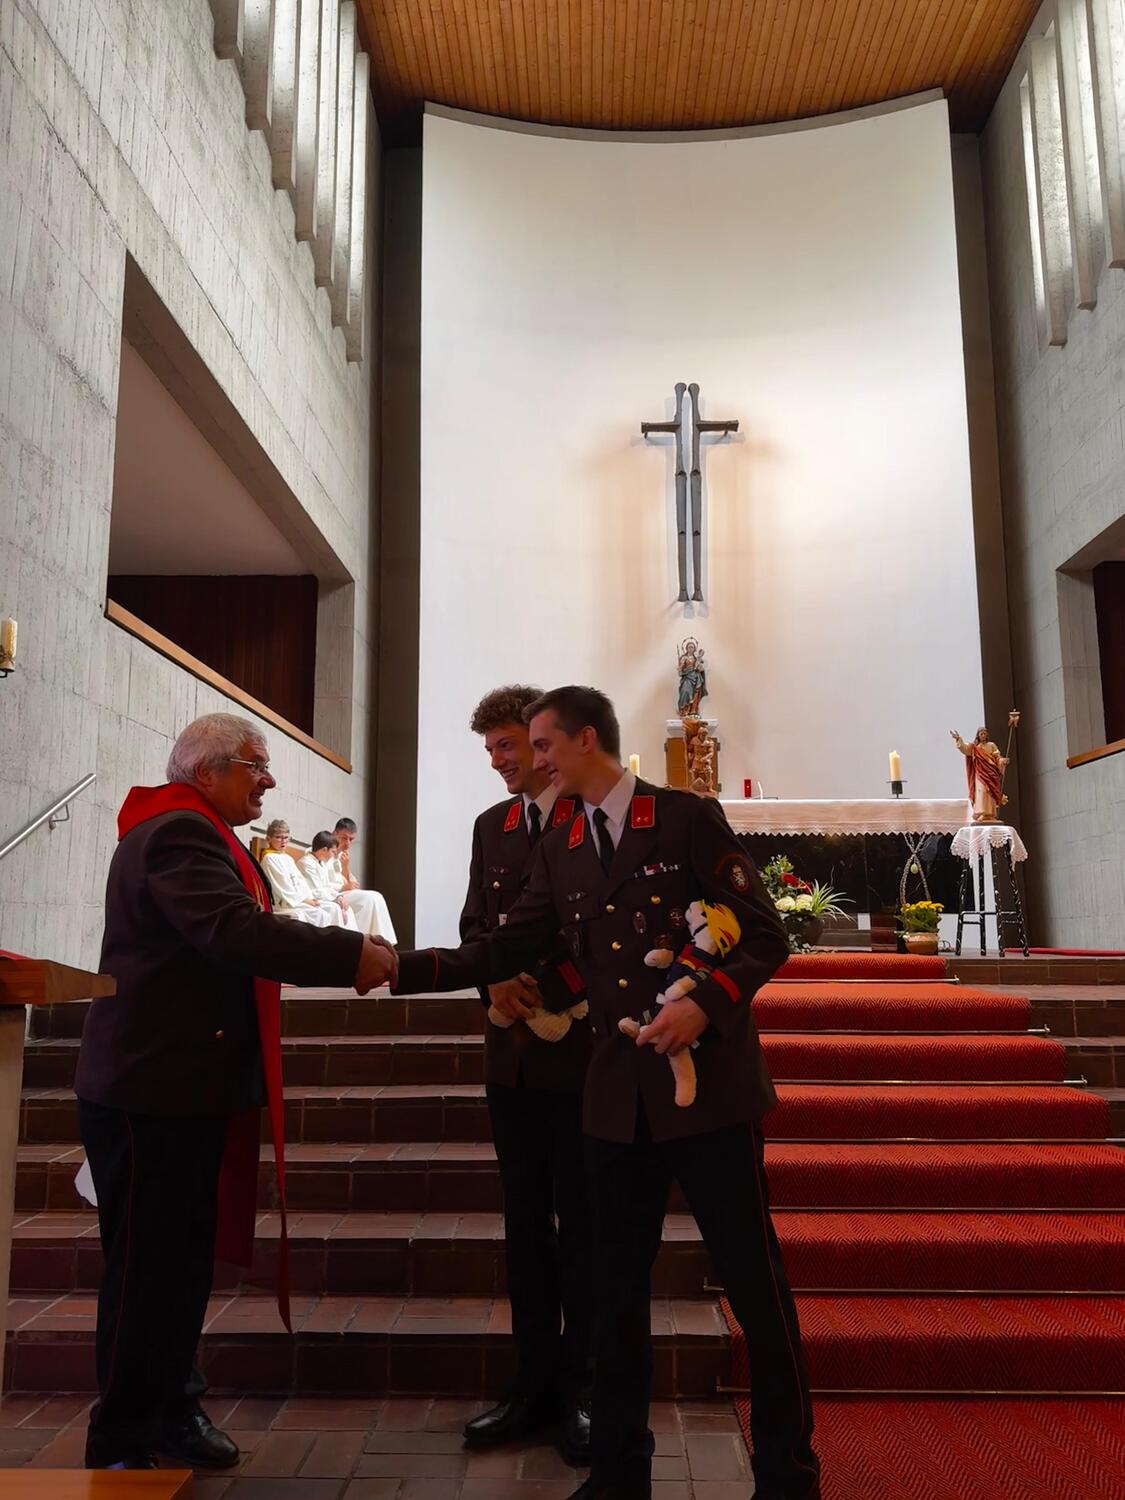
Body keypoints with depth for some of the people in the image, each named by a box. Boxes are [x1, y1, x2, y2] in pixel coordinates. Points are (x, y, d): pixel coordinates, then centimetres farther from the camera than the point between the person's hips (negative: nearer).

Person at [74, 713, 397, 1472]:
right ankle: (122, 1444, 15)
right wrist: (350, 954, -30)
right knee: (147, 1264, 1)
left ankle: (171, 1407, 31)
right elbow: (234, 933, -32)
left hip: (188, 1085, 10)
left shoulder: (199, 834, 18)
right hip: (152, 1088, -10)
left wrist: (344, 954, 2)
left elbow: (237, 938, 14)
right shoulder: (178, 834, -18)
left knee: (187, 1257, 17)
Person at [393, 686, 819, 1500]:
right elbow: (507, 947, 10)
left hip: (710, 1082, -5)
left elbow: (766, 936, -8)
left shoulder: (690, 817, -6)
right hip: (619, 1097, 5)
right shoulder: (560, 850, 10)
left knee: (756, 1285, 6)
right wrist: (407, 965, 2)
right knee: (617, 1290, 14)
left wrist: (705, 1004, -22)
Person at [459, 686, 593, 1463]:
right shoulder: (491, 825, 12)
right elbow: (475, 926, 11)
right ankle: (536, 1380, 27)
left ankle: (584, 1389, 21)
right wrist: (495, 981, -9)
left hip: (582, 1049, -5)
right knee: (525, 1222, 13)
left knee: (582, 1223, 6)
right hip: (514, 1050, 6)